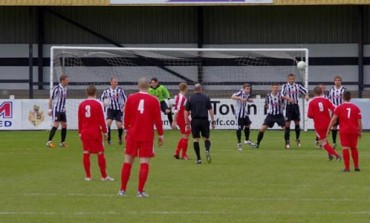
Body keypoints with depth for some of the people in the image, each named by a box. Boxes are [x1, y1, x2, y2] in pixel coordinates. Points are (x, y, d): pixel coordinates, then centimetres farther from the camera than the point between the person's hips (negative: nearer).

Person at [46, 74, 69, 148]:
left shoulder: (65, 89, 9)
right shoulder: (57, 89, -14)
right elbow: (51, 99, -11)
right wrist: (50, 109, -12)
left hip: (62, 110, 8)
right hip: (56, 110, -8)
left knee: (64, 125, 6)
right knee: (56, 125, -13)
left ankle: (62, 142, 15)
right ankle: (49, 142, -10)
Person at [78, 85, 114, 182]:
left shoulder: (82, 104, 3)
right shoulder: (98, 104, -8)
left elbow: (80, 119, 6)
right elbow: (101, 119, -8)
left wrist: (80, 132, 14)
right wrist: (105, 131, 1)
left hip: (85, 132, 3)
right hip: (96, 132, -3)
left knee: (86, 153, 5)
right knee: (100, 153, 3)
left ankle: (88, 176, 5)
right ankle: (104, 176, 6)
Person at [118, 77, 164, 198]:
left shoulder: (130, 98, 1)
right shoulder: (153, 101, -5)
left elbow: (126, 116, 5)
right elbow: (157, 119, -3)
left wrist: (126, 129, 18)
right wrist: (160, 134, 5)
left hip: (132, 134, 2)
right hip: (147, 136, -2)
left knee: (128, 161, 8)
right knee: (144, 162, -1)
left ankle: (122, 190, 10)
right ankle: (140, 191, -5)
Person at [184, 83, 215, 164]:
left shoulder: (190, 99, 4)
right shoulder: (206, 98, 3)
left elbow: (186, 111, 4)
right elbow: (210, 110, 1)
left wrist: (187, 123, 10)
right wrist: (213, 121, 5)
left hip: (195, 121, 0)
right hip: (204, 120, 0)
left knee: (195, 139, 5)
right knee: (206, 138, 10)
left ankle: (198, 158, 0)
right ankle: (207, 150, -20)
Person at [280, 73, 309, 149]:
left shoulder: (298, 86, 5)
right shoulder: (285, 86, -3)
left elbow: (305, 91, 8)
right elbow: (282, 95, -15)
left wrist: (306, 95, -15)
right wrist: (289, 98, -32)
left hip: (296, 106, 3)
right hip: (289, 106, -3)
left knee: (297, 123, 7)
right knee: (287, 124, -5)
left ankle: (297, 139, 24)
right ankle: (287, 142, 0)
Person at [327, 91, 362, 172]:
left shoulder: (339, 107, -2)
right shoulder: (356, 108, 3)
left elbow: (333, 119, -7)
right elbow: (359, 121, 2)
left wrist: (328, 129, -3)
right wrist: (360, 131, 11)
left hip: (343, 131, -2)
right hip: (354, 130, 2)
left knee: (345, 148, -3)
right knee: (354, 148, 16)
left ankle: (347, 167, -9)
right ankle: (356, 166, 20)